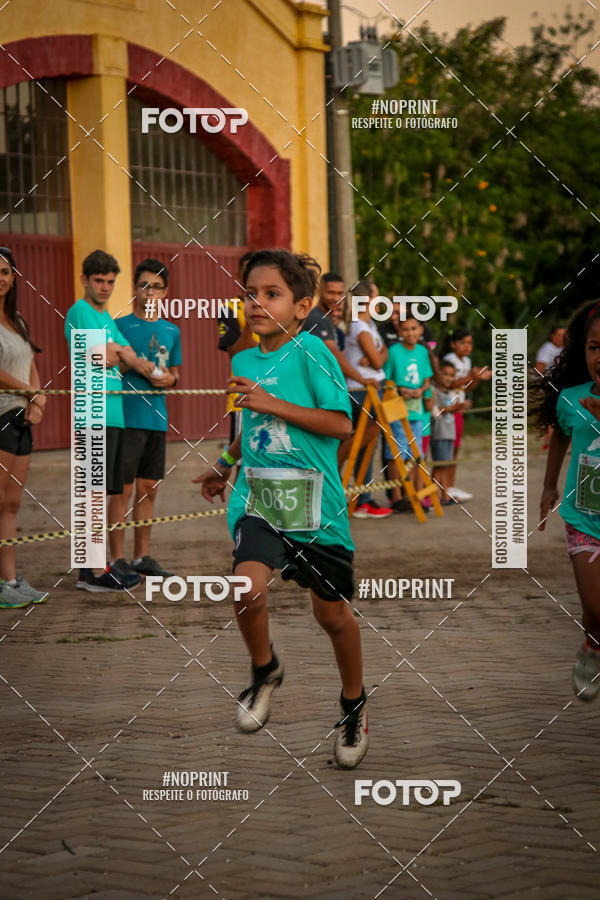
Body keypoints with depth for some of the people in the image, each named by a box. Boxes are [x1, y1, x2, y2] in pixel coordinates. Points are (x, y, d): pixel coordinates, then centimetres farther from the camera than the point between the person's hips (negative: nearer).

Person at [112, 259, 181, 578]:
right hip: (127, 416, -6)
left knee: (148, 489, 11)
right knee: (123, 488, -6)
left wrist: (169, 378, -1)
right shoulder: (121, 326, -3)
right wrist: (136, 365, -19)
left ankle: (141, 556, 19)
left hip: (157, 418, 6)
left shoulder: (172, 331, 13)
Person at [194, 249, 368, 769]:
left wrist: (272, 404, -18)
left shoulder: (310, 351, -9)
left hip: (314, 501, -4)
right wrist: (225, 464, 26)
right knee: (248, 586, -23)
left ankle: (354, 705, 33)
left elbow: (342, 424, -15)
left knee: (332, 613, 8)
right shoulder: (244, 361, 10)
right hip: (257, 498, 4)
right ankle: (265, 670, 6)